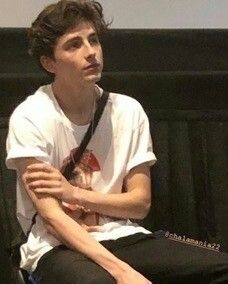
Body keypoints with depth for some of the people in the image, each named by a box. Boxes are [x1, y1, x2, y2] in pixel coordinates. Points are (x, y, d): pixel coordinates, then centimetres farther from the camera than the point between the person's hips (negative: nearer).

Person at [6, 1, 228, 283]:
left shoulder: (128, 111, 4)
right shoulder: (30, 118, -10)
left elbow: (140, 203, 5)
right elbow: (51, 216, -16)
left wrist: (75, 193, -12)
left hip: (120, 237, 5)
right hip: (58, 247, -5)